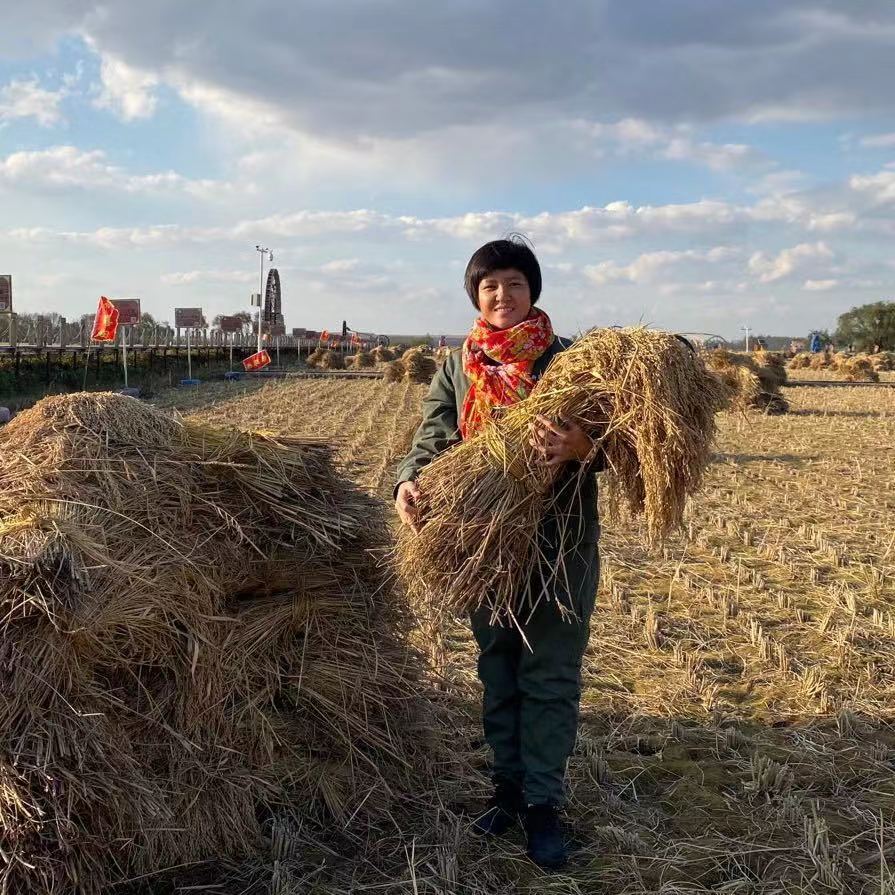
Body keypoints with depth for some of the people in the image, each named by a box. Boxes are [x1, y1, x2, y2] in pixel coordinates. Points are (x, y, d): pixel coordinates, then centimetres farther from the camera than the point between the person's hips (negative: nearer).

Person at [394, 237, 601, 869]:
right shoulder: (458, 368, 6)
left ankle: (543, 803, 13)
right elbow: (433, 440, -3)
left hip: (560, 539, -3)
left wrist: (580, 448, -37)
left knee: (551, 671, 3)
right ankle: (508, 787, 28)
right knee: (497, 668, 13)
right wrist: (409, 483, -25)